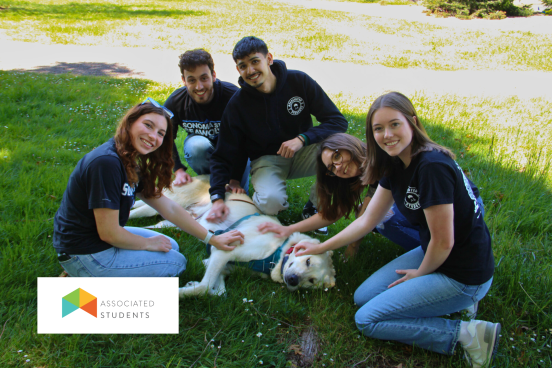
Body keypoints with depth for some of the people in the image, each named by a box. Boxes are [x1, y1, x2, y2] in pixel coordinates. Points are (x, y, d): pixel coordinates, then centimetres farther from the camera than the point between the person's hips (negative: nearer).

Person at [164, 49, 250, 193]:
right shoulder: (175, 101, -21)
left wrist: (236, 179, -30)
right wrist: (178, 170, -16)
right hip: (200, 149, 2)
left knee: (238, 193, -25)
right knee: (197, 145, -35)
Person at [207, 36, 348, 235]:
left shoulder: (299, 81, -13)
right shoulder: (237, 104, -13)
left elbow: (338, 121, -13)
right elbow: (223, 157, -10)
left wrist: (302, 139, -30)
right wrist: (218, 198, -24)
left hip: (302, 152, 2)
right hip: (267, 159, -1)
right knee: (271, 202, -35)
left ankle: (315, 205, -5)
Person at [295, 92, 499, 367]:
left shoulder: (432, 166, -28)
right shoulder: (395, 165, 0)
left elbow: (443, 242, -22)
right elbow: (367, 221, 8)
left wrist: (420, 274, -3)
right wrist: (320, 248, 11)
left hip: (462, 275, -9)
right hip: (431, 254, 9)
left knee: (367, 320, -5)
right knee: (363, 297, 13)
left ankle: (466, 334, -5)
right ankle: (452, 301, 11)